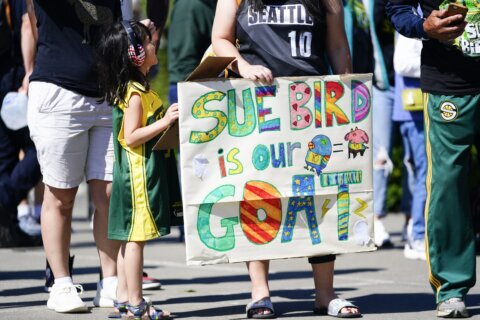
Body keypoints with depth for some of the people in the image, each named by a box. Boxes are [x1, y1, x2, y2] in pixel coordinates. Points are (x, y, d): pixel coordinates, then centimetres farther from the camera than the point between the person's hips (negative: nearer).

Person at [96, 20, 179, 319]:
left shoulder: (137, 89, 13)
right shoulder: (135, 93, -17)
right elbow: (130, 136, -22)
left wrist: (166, 117, 19)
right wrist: (164, 122, -23)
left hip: (134, 171, 10)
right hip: (140, 171, -10)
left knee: (130, 236, 13)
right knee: (136, 236, -7)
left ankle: (124, 295, 18)